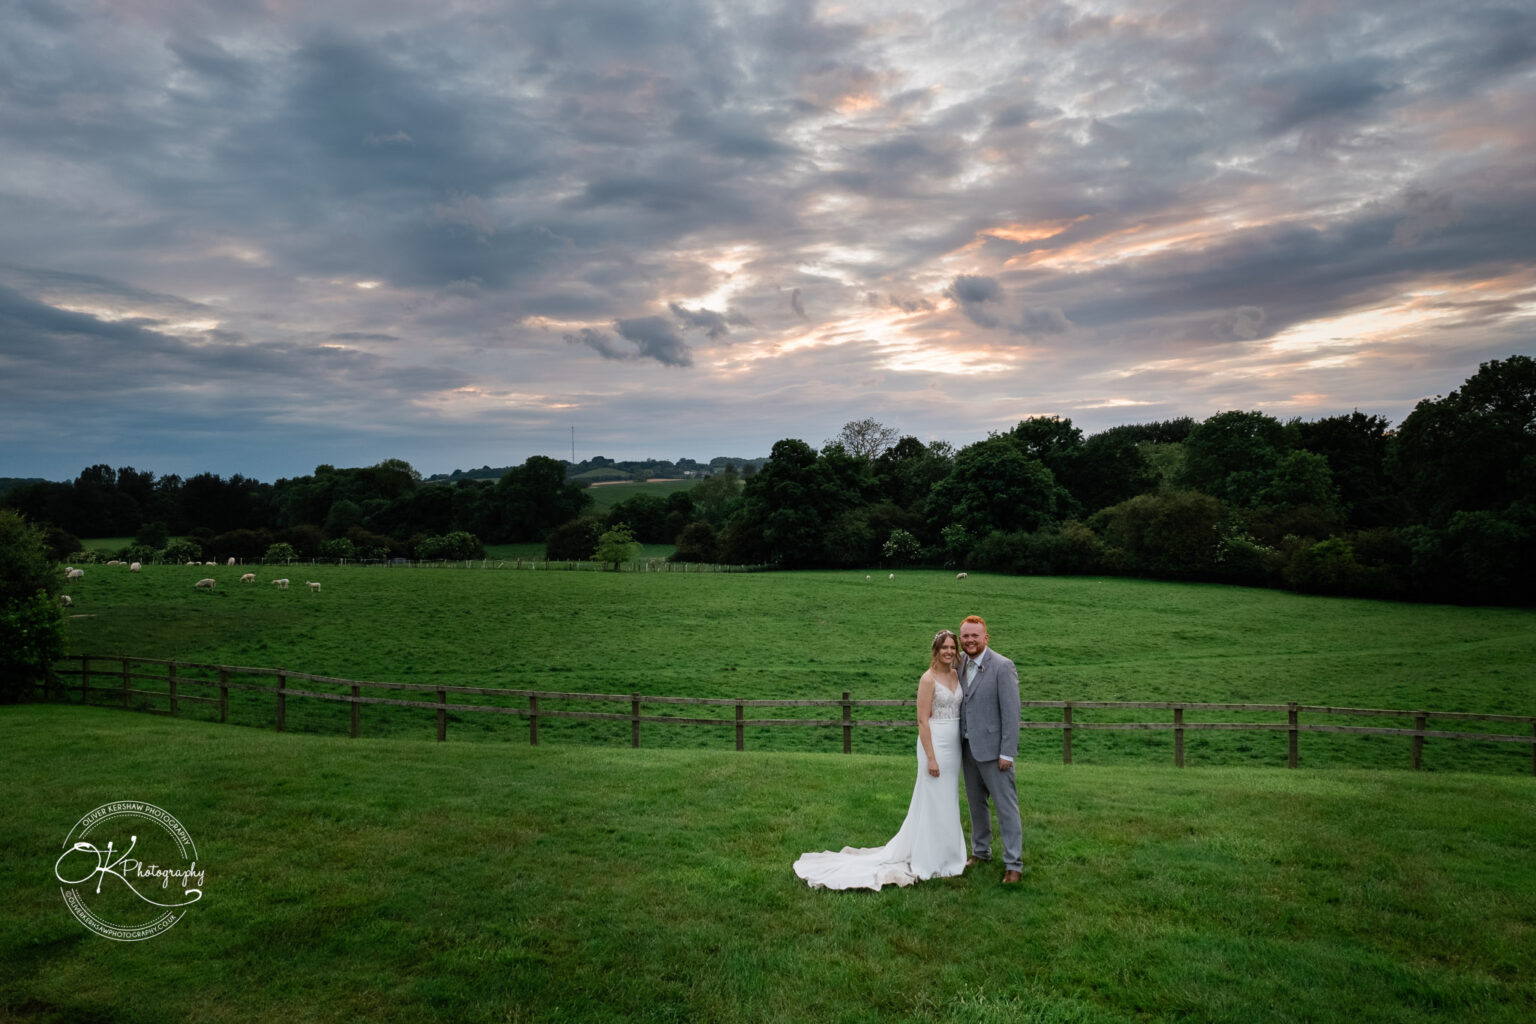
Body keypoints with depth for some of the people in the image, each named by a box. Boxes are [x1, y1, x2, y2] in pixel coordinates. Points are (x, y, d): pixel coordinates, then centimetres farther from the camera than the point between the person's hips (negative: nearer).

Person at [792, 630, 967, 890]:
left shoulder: (956, 675, 8)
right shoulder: (928, 679, -13)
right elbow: (923, 720, -15)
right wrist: (931, 757, -18)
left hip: (954, 747, 7)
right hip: (934, 744, -7)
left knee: (948, 801, 16)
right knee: (934, 802, 1)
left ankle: (946, 854, 30)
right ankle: (930, 861, 13)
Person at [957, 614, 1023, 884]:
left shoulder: (1003, 667, -14)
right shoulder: (961, 664, 7)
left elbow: (1011, 712, -15)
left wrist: (1007, 753, -17)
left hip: (992, 748, -7)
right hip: (968, 747, 7)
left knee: (1006, 806, -1)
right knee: (976, 803, 18)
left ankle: (1013, 863, 7)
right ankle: (981, 851, 32)